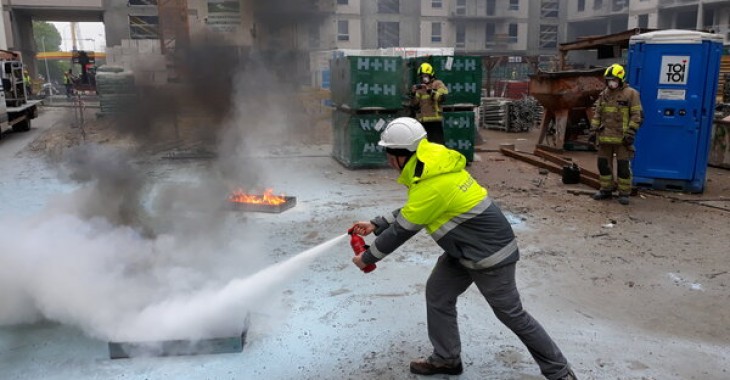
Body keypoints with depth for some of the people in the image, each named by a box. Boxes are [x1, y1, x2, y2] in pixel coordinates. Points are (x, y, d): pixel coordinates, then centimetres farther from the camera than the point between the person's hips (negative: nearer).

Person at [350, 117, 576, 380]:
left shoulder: (433, 185, -29)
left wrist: (367, 257, -6)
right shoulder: (435, 165, 0)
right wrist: (375, 225, 10)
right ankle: (446, 359, 26)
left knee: (511, 314, 4)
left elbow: (402, 231, -19)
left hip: (490, 251, -9)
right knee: (437, 293, 12)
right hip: (465, 248, 9)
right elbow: (410, 212, 12)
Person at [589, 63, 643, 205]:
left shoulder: (631, 94, -5)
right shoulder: (604, 94, 11)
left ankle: (624, 193, 9)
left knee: (623, 166, 0)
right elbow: (597, 114, 17)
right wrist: (594, 130, 9)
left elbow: (637, 115, -7)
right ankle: (606, 190, 24)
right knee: (603, 164, 11)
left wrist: (630, 133, -13)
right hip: (604, 137, 6)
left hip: (621, 138, -5)